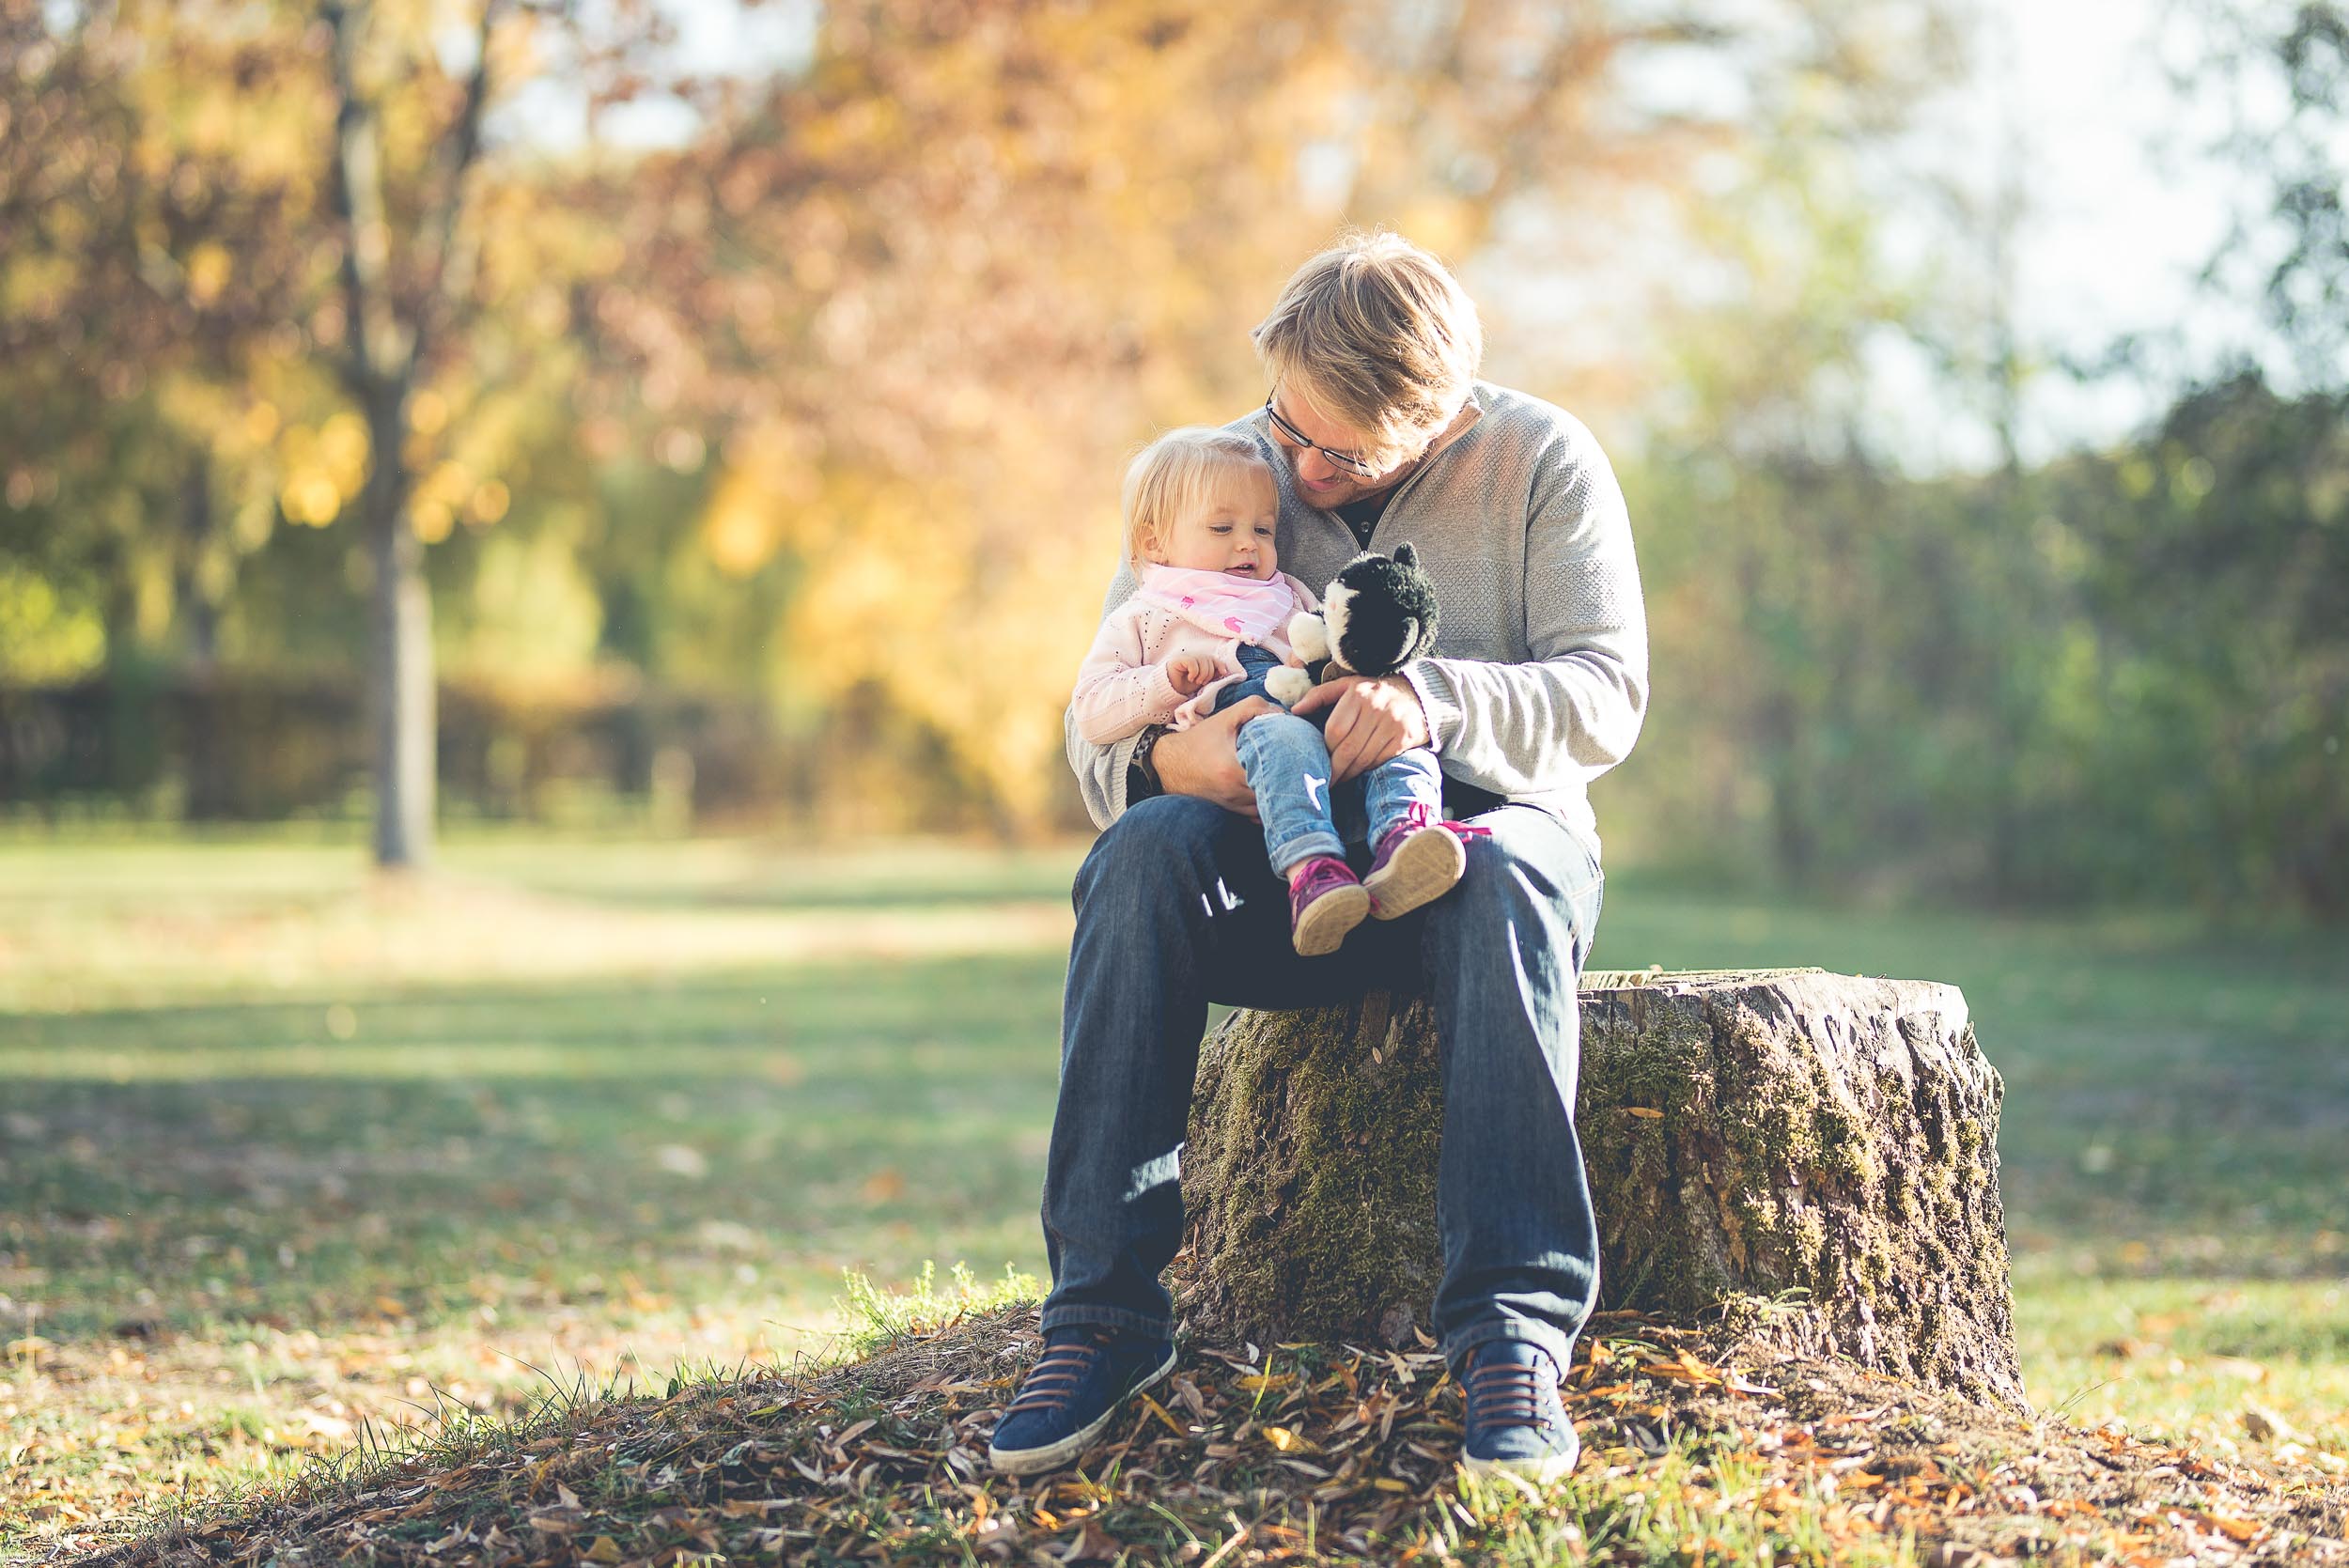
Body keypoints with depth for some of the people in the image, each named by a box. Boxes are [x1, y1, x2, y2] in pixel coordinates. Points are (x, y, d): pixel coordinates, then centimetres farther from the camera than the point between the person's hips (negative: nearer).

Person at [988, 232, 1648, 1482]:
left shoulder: (1539, 462, -3)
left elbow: (1606, 695, -11)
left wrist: (1434, 701, -31)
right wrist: (1170, 757, -26)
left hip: (1477, 819, -2)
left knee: (1504, 870, -38)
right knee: (1143, 853, -31)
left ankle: (1511, 1329, -42)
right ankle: (1103, 1312, -30)